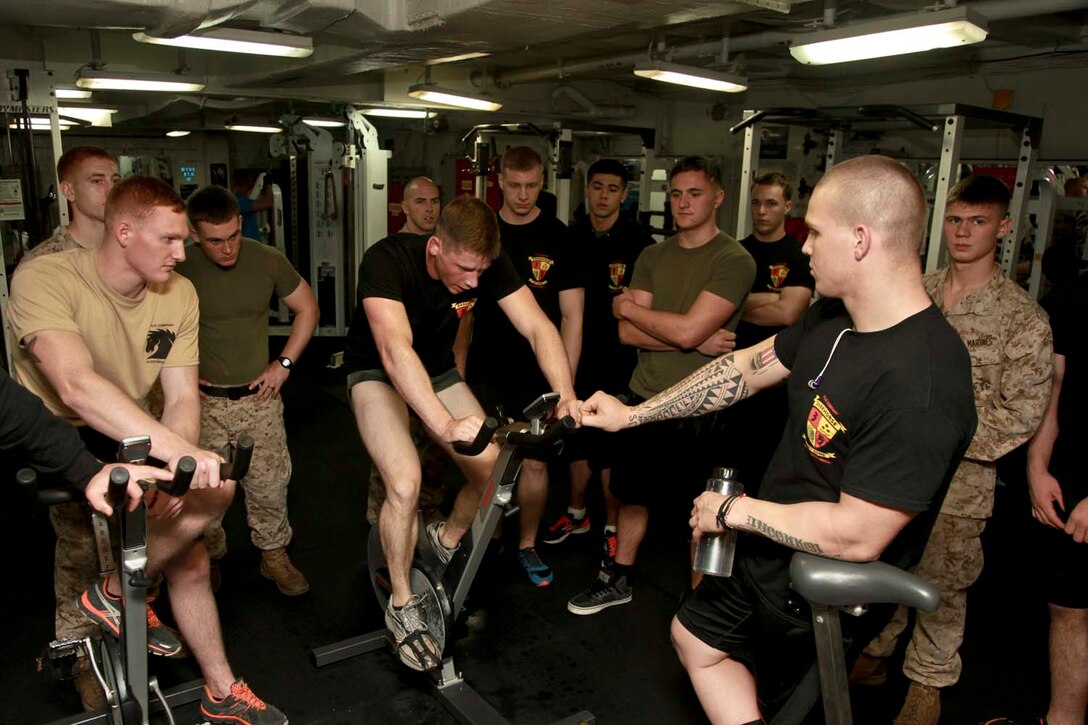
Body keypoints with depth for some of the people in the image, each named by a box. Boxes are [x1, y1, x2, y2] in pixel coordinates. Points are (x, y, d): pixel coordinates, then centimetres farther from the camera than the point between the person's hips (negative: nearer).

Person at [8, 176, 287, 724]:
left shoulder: (179, 293, -4)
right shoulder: (44, 279, -21)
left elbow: (182, 396, -10)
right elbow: (76, 387, -37)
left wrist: (175, 466, -30)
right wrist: (176, 451, -49)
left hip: (129, 445, 6)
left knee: (191, 562, 5)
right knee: (215, 490, -24)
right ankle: (115, 594, 1)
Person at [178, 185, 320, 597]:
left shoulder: (268, 261, -6)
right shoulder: (178, 270, -10)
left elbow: (307, 309, 7)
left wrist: (284, 364, 1)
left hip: (258, 396, 1)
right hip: (203, 400, -1)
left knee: (269, 485, 7)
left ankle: (274, 555, 26)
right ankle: (209, 556, 33)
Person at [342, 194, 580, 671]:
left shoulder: (489, 264, -20)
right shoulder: (387, 261, -34)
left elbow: (538, 327, -24)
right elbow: (395, 350, -47)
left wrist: (566, 393, -40)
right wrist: (445, 425, -59)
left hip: (436, 370, 5)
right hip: (376, 372, -4)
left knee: (493, 469, -8)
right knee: (405, 482, -24)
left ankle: (446, 541, 24)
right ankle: (402, 607, -1)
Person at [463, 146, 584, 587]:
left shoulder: (558, 238, -3)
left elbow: (572, 316, -5)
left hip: (538, 369, -2)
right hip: (485, 368, 2)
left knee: (534, 461, 4)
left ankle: (527, 546, 24)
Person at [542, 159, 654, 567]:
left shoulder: (638, 243, -6)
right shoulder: (571, 237, 7)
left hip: (617, 358, -4)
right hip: (575, 354, 4)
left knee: (611, 445, 2)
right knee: (577, 437, 15)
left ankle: (612, 526, 18)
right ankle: (576, 513, 33)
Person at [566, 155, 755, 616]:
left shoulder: (734, 260, -11)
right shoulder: (653, 257, 7)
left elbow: (688, 330, -23)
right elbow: (627, 334, -4)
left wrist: (628, 306, -8)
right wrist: (696, 340, -16)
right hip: (644, 398, 6)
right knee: (633, 493, 19)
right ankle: (619, 580, 39)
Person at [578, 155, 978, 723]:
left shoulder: (919, 383, -36)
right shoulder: (834, 319, -8)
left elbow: (855, 536, -34)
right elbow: (747, 366, 3)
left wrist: (733, 511, -20)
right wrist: (632, 414, 7)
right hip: (770, 550, 8)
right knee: (695, 634, 23)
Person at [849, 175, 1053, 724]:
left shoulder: (1022, 317, -9)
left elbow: (1021, 412, -10)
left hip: (958, 478, -4)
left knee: (942, 583, 11)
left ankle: (928, 680, 32)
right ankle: (873, 653, 38)